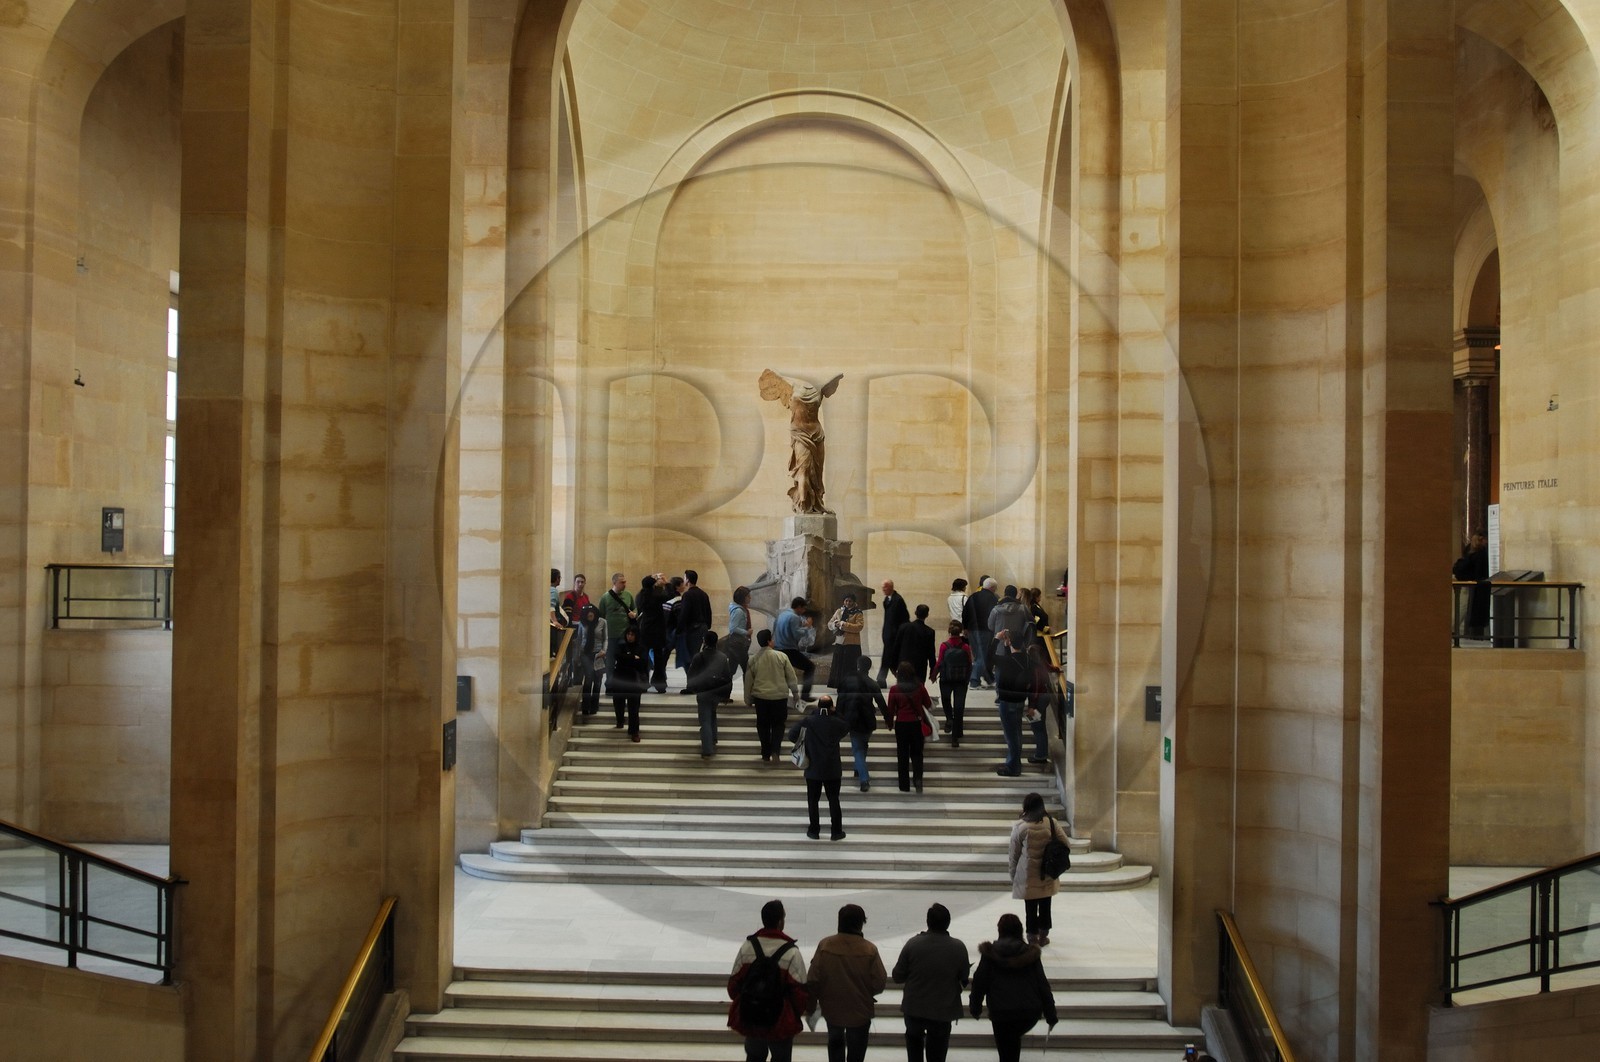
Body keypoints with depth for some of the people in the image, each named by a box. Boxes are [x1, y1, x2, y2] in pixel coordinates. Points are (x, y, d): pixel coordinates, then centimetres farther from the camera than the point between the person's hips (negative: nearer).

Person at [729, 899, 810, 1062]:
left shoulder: (747, 947, -9)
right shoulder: (791, 952, -20)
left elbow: (734, 983, 0)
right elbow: (799, 990, -15)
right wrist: (797, 1012, 5)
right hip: (781, 1021, -4)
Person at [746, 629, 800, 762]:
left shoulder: (753, 660, -4)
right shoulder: (781, 657, -9)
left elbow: (748, 681, 5)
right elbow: (791, 677, -2)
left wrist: (748, 699, 17)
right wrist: (795, 691, 14)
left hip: (760, 697, 1)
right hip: (780, 696, -1)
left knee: (763, 726, 14)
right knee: (778, 724, 14)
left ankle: (766, 754, 17)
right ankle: (775, 749, -3)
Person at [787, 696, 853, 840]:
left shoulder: (807, 721, -12)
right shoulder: (837, 723, -10)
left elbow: (791, 735, -9)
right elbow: (847, 726, 12)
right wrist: (835, 713, 6)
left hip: (813, 770, 0)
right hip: (832, 769, 0)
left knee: (813, 800, 12)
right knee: (833, 800, 11)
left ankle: (814, 831, 17)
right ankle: (837, 831, 14)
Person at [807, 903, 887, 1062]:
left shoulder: (824, 945, -16)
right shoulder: (869, 950, -20)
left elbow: (813, 979, -13)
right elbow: (879, 983, -15)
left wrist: (813, 1000, 5)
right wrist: (866, 993, 5)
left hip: (832, 1007, 2)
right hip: (860, 1010, -2)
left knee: (835, 1042, 28)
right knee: (856, 1049, 17)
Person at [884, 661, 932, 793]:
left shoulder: (894, 689, -10)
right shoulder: (920, 687, -6)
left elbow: (890, 709, -4)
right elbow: (928, 705, 7)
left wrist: (890, 723, 13)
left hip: (901, 724, -1)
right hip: (916, 723, 1)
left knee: (903, 755, 9)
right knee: (916, 752, 14)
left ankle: (905, 786, 12)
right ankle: (918, 777, -8)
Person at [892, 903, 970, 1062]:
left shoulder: (913, 944, -16)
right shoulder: (958, 948, -15)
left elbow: (897, 976, -9)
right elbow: (964, 979, -2)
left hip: (914, 1008, 0)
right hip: (943, 1011, 0)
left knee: (914, 1038, 30)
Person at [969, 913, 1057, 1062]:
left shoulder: (990, 953, -3)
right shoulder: (1030, 953, 1)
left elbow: (979, 982, 0)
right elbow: (1042, 985, 1)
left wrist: (975, 1007, 14)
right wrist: (1050, 1014, 7)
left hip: (1001, 1012, -2)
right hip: (1030, 1011, 2)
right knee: (1014, 1038, 32)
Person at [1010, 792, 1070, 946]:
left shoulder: (1020, 826, -11)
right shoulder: (1051, 822, -6)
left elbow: (1014, 854, -5)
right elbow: (1065, 844, -1)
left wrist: (1012, 875, 6)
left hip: (1028, 874, -2)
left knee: (1030, 907, 7)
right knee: (1045, 905, 16)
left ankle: (1033, 939, 13)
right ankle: (1043, 936, 28)